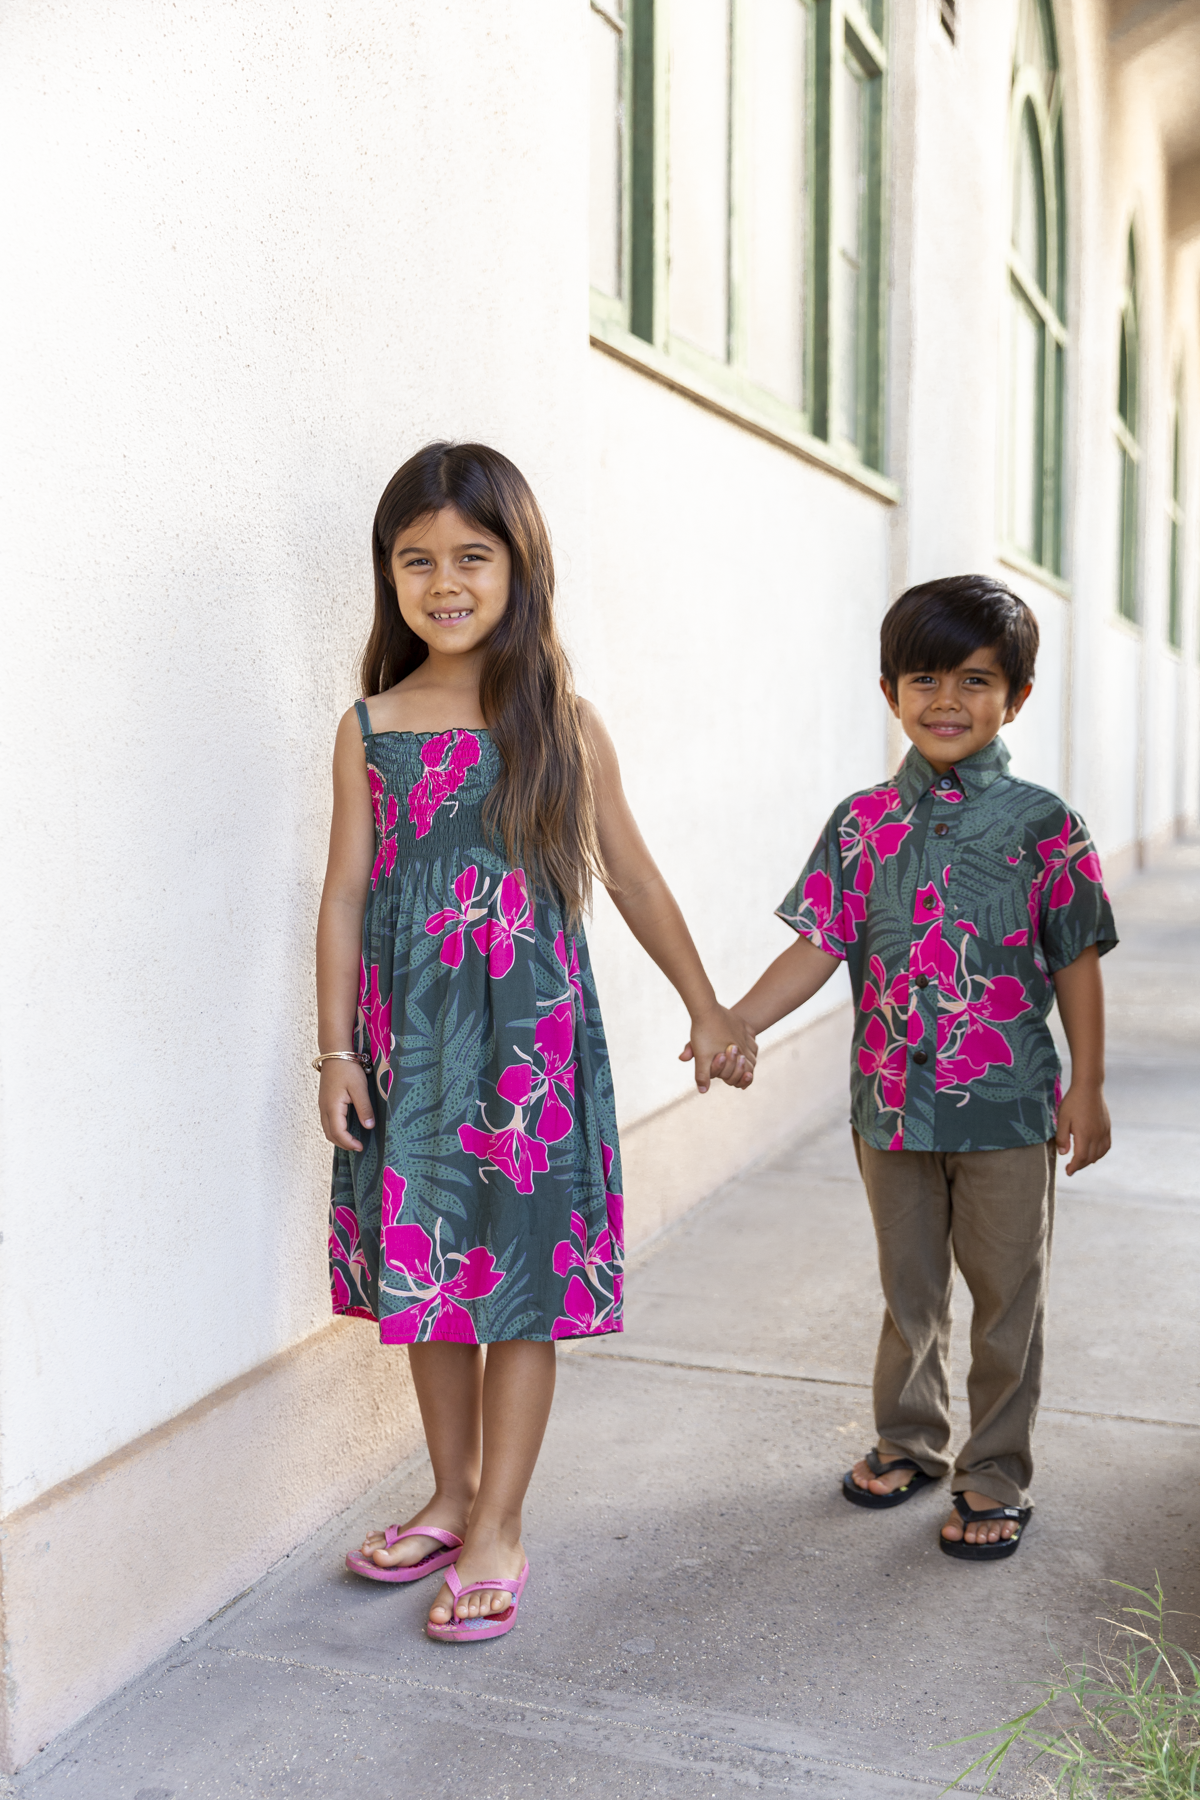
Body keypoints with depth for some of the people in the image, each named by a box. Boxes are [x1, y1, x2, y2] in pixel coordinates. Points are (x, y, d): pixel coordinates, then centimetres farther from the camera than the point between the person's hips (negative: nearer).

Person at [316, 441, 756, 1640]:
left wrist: (707, 1009, 9)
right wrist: (337, 1050, 1)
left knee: (523, 1275, 3)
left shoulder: (562, 724, -1)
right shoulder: (370, 728, 2)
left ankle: (497, 1532, 18)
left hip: (531, 1034, -2)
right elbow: (346, 894, 4)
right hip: (409, 1038, 2)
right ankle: (452, 1496, 31)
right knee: (425, 1270, 12)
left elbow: (629, 875, 6)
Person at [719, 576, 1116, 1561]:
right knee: (910, 1286, 18)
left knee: (1007, 1295, 9)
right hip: (894, 1101, 2)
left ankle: (997, 1474, 26)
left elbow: (1076, 961, -2)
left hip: (1008, 1106, -2)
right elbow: (819, 946, -2)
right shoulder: (864, 823, 1)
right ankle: (910, 1439, 38)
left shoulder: (1041, 823, -5)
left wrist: (1088, 1086, -4)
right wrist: (736, 1021, -15)